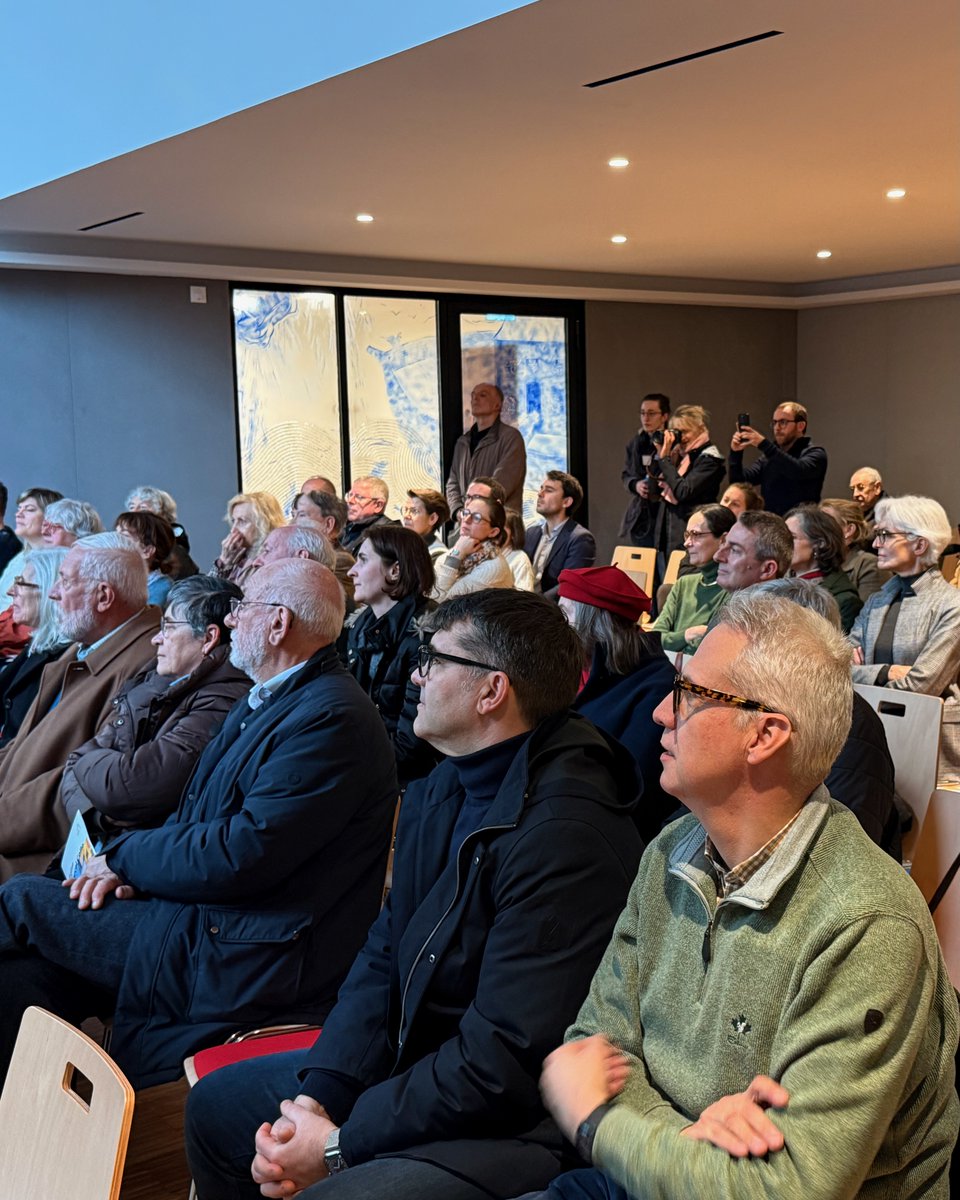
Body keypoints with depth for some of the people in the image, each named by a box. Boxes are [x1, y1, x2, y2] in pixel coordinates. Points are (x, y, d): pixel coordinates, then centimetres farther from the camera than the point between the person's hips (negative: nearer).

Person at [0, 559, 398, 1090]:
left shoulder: (332, 718, -19)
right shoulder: (262, 700, 15)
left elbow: (241, 855, -24)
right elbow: (196, 817, 18)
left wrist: (123, 854, -9)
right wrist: (128, 865, -2)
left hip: (243, 962, -9)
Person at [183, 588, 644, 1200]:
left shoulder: (565, 834, -26)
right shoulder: (438, 792, 4)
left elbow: (504, 1059, -26)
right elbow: (384, 956, 7)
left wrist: (340, 1144, -18)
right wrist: (316, 1097, -6)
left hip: (516, 1123, -9)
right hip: (409, 1060, 9)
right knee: (215, 1105, 16)